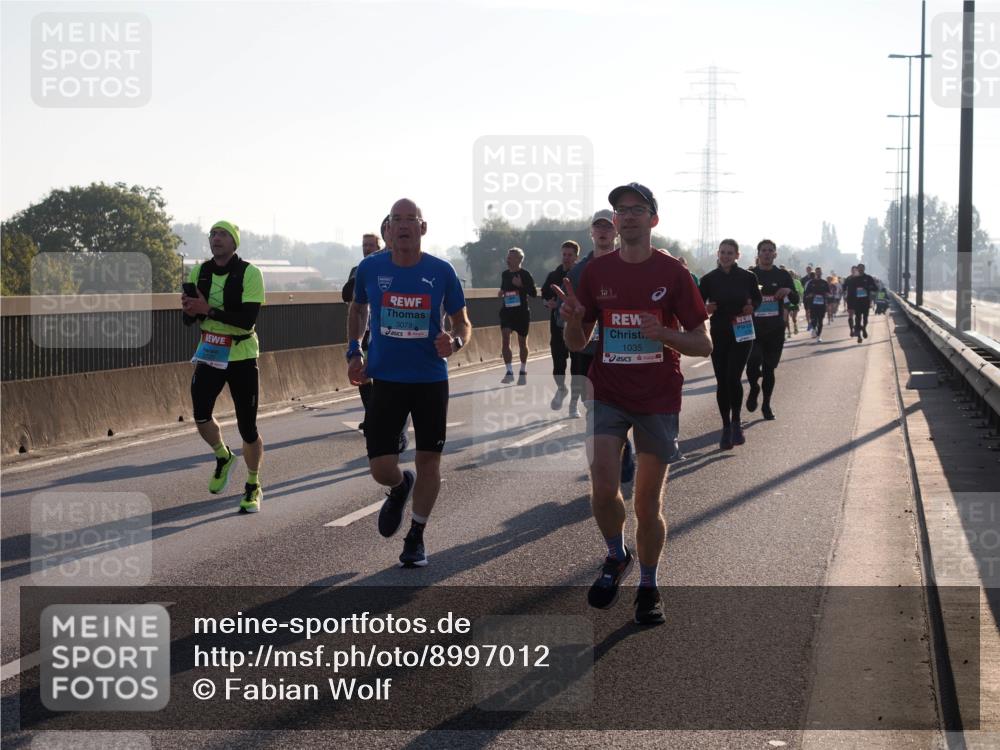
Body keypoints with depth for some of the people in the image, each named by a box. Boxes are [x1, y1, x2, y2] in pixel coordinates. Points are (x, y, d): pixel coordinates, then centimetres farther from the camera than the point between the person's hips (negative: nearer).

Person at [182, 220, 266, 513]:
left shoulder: (249, 273, -13)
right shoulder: (200, 272, 3)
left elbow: (248, 319, -22)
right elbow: (189, 319, 5)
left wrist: (209, 310, -29)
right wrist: (190, 309, -19)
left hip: (242, 358, -4)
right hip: (209, 355, 4)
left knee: (248, 428, -1)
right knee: (201, 416, -6)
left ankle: (253, 487, 20)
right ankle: (223, 457, 27)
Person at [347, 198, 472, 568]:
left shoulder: (441, 271, -6)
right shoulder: (370, 268, -3)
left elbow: (462, 322, 3)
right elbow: (357, 308, 17)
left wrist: (454, 341, -20)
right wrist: (354, 351, 5)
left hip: (430, 380, 0)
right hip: (385, 380, 0)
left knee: (429, 459, 3)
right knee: (381, 469, -5)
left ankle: (416, 538, 22)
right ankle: (400, 488, 34)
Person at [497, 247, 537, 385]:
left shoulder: (525, 274, -7)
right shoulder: (504, 274, 9)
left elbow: (534, 293, -8)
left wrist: (521, 285, -21)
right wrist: (501, 293, 1)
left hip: (522, 312, -4)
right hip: (506, 310, 4)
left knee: (522, 342, 8)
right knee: (505, 339, -11)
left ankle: (523, 371, 25)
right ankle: (509, 372, -9)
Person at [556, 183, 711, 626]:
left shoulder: (672, 272, -3)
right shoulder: (596, 272, 4)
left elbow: (703, 344, -3)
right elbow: (577, 343, 9)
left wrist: (664, 333, -22)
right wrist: (573, 320, -14)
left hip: (658, 401, -1)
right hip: (608, 397, 1)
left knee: (647, 505, 3)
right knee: (603, 490, -14)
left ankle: (648, 587, 24)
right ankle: (616, 557, 15)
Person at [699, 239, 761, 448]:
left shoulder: (747, 277, 1)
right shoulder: (709, 279, 1)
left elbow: (757, 299, 13)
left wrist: (751, 307, -8)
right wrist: (706, 309, -16)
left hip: (742, 333, -1)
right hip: (719, 334, 2)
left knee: (733, 377, -15)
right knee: (722, 381, 3)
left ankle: (736, 421, 4)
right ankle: (727, 427, 14)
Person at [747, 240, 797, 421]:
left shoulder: (783, 275, 6)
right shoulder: (749, 275, 3)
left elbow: (796, 301, 7)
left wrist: (788, 291, -14)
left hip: (775, 329, 2)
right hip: (754, 328, -2)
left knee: (769, 367, 6)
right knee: (753, 363, -18)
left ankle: (766, 405, 19)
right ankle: (754, 389, 13)